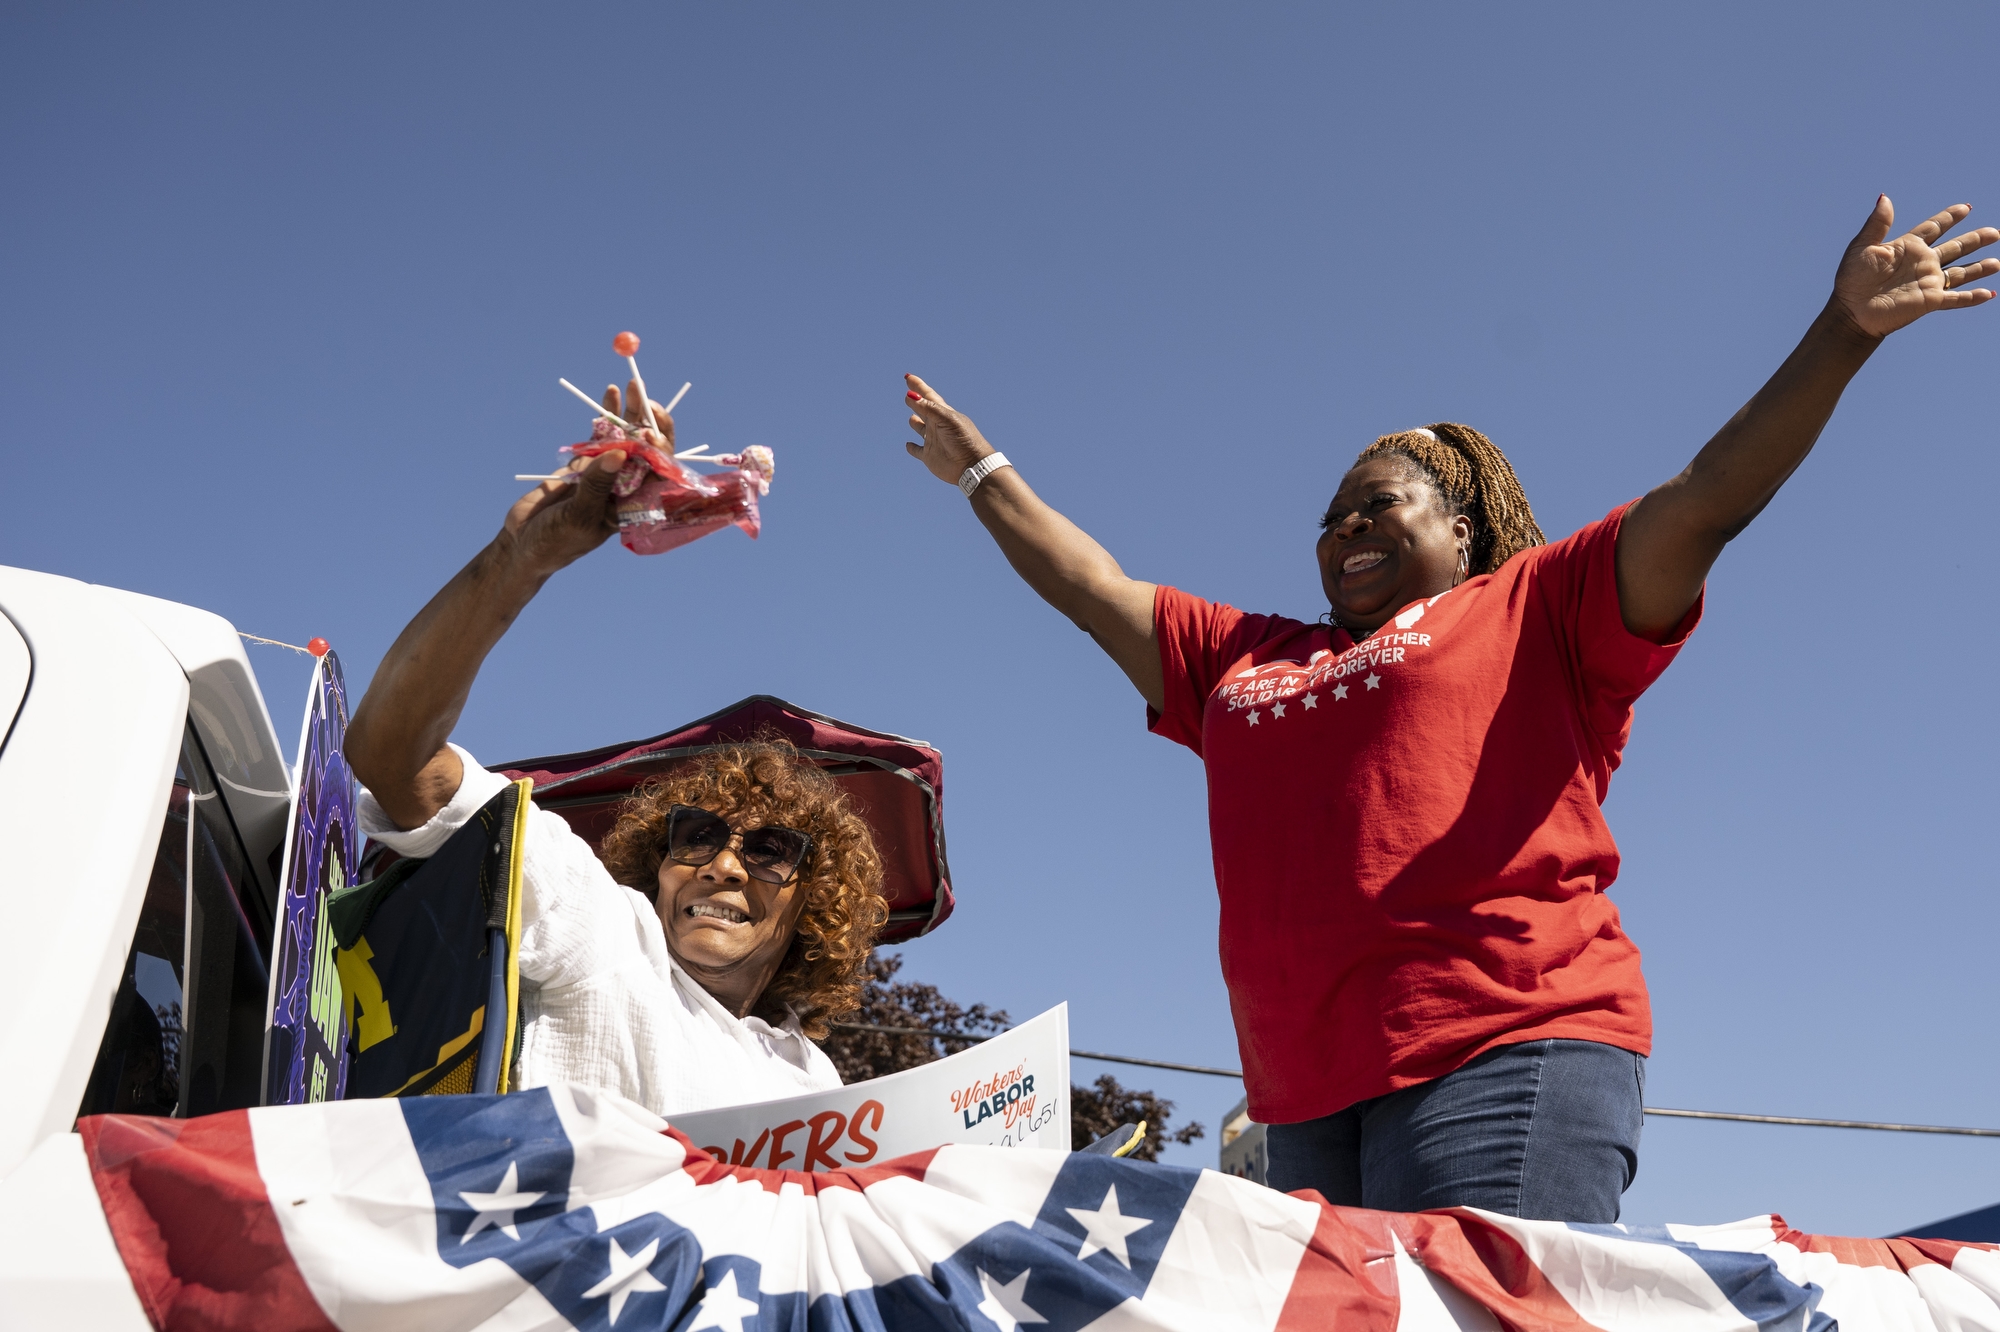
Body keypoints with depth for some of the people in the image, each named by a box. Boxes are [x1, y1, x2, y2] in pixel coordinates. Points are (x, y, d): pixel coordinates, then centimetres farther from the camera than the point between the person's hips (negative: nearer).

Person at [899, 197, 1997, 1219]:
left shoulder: (1534, 610, 14)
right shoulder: (1240, 660, 27)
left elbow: (1705, 501, 6)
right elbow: (1091, 583, 34)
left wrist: (1844, 331, 0)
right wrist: (983, 472, 40)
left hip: (1506, 1046, -5)